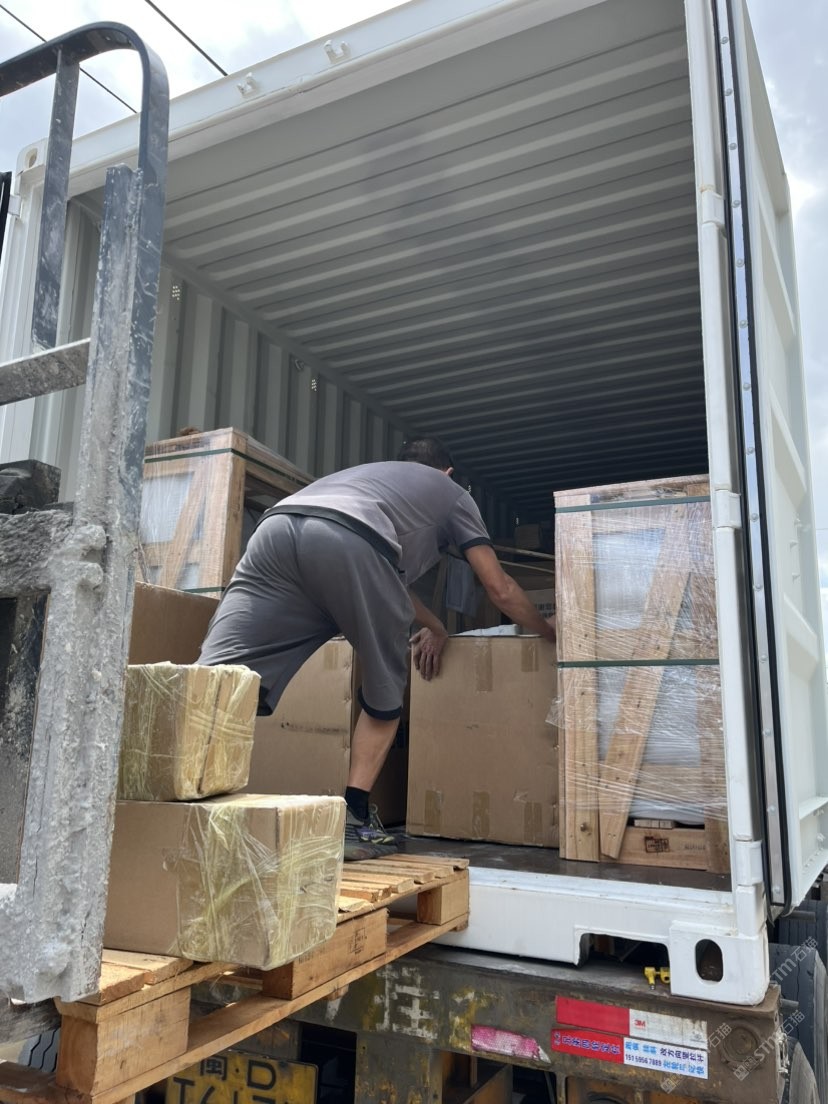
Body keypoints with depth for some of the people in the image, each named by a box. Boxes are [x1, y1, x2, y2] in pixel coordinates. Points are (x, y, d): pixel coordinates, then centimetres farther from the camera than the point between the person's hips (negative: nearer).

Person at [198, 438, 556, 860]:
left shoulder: (368, 472, 48)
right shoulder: (452, 491, 34)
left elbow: (388, 579, 57)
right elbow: (500, 589, 34)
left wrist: (436, 628, 68)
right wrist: (551, 633, 51)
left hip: (276, 529, 5)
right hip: (350, 543, -4)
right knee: (384, 692, 17)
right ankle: (353, 821, 13)